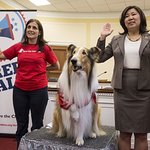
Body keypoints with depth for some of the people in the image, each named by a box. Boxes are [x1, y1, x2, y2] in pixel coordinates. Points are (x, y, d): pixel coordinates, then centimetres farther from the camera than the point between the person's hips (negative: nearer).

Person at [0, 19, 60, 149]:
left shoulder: (45, 48, -3)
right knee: (21, 124, 15)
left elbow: (56, 66, 6)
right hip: (19, 90, 2)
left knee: (37, 124, 12)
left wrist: (41, 69, 2)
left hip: (39, 90, -2)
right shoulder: (18, 47, 3)